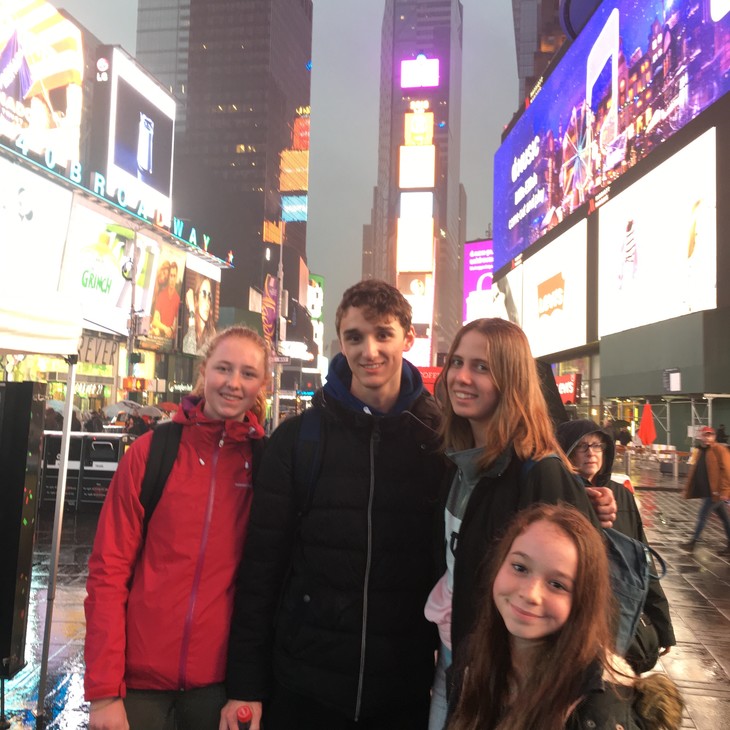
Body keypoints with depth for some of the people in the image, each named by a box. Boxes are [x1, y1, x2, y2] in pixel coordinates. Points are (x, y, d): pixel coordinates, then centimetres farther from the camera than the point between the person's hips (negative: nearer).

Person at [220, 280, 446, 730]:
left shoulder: (440, 440, -4)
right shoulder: (298, 437, -4)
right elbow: (262, 564, -3)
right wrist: (245, 684, -4)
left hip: (405, 692, 0)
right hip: (302, 685, 0)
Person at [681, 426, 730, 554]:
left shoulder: (719, 450, -11)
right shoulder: (700, 452, 14)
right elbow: (694, 472, 17)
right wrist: (688, 490, 14)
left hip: (716, 492, -8)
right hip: (707, 491, 8)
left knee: (703, 515, -3)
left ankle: (693, 542, 6)